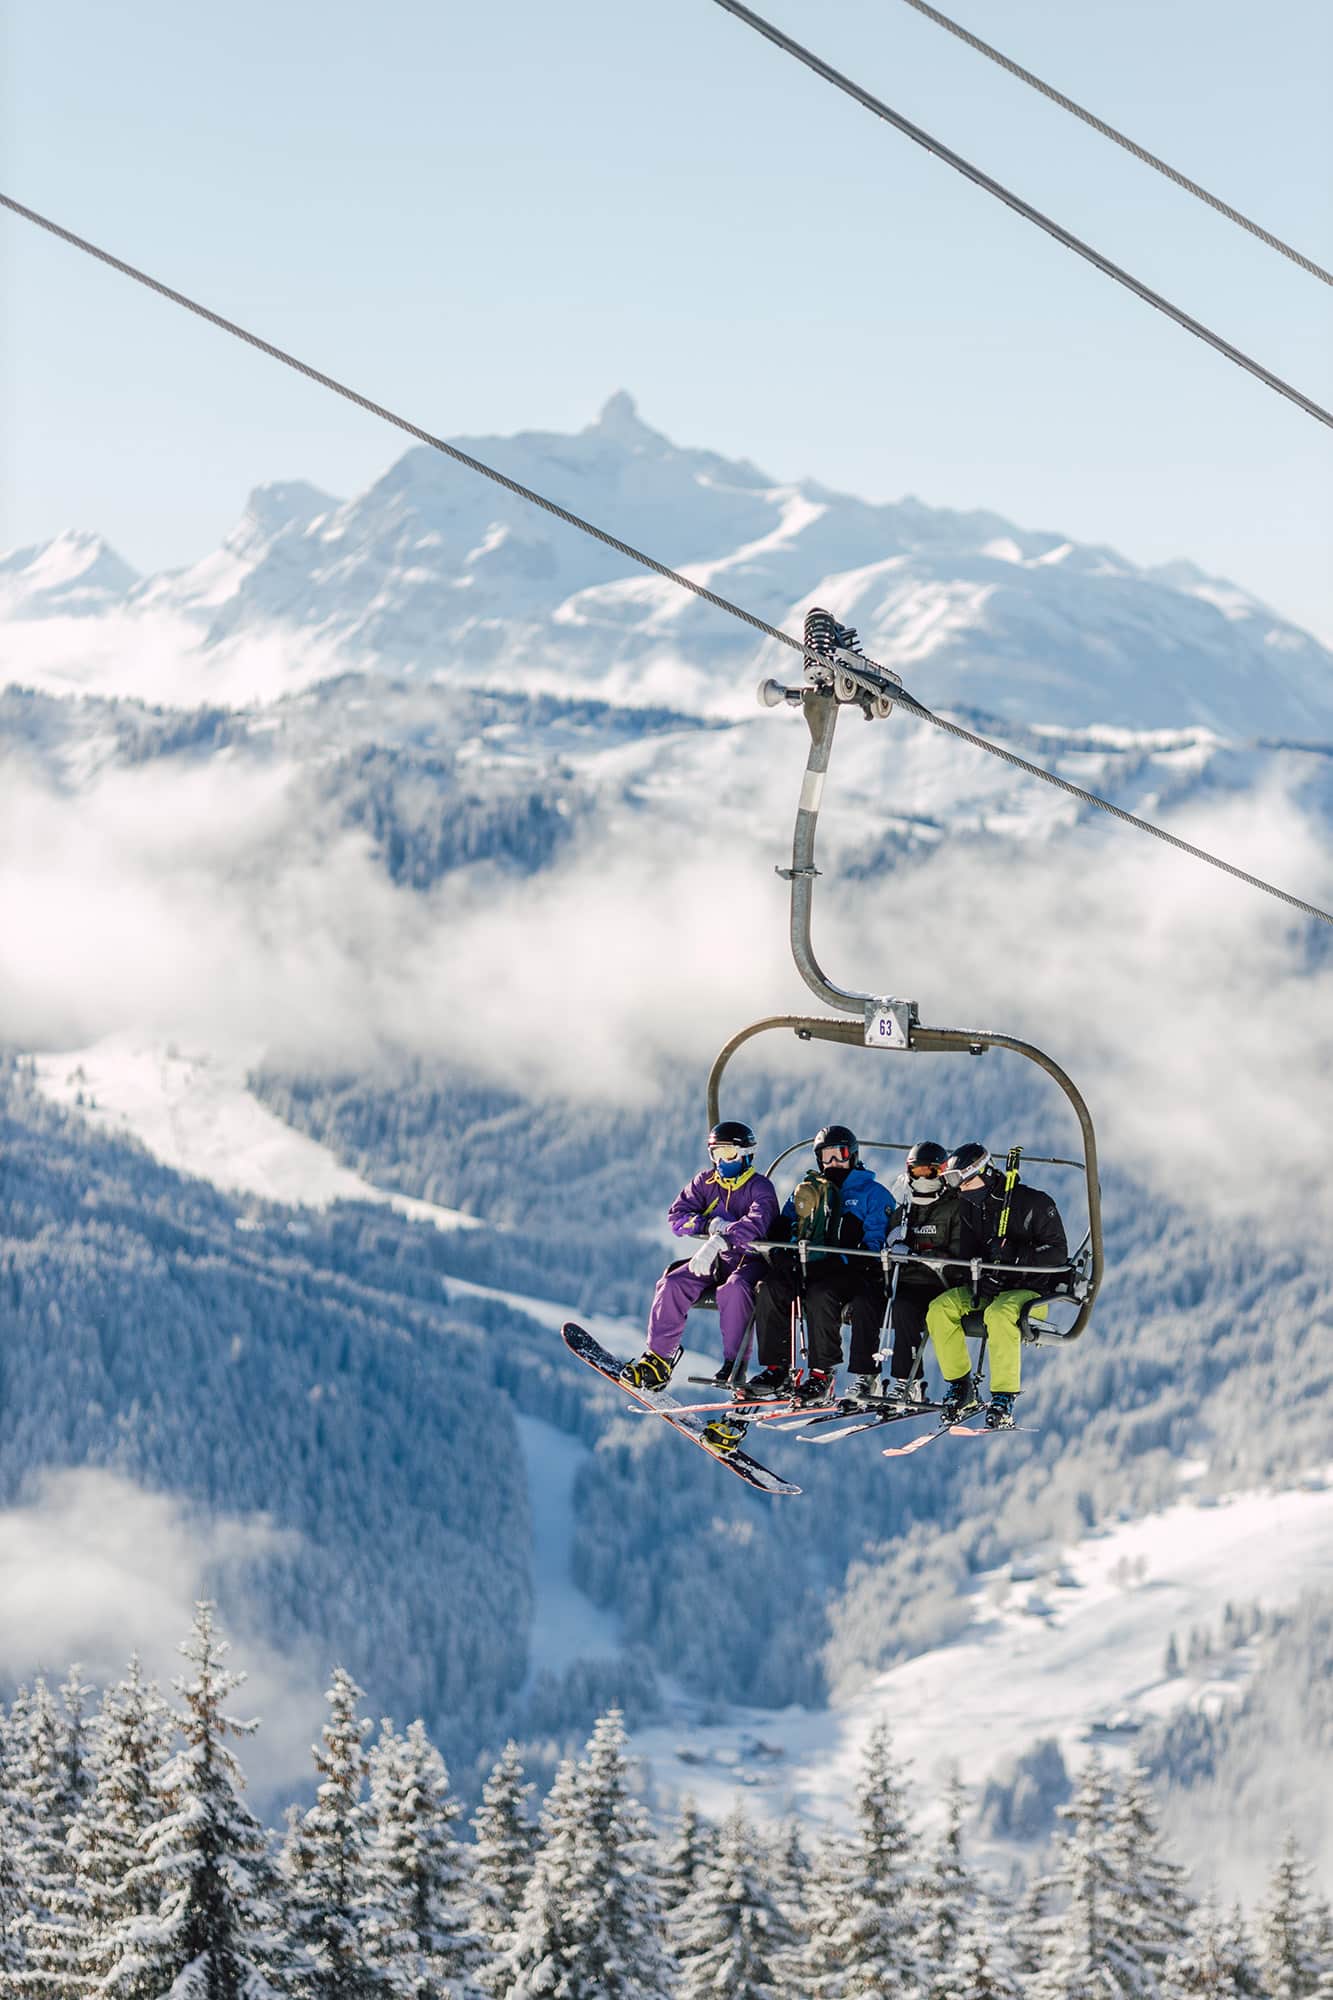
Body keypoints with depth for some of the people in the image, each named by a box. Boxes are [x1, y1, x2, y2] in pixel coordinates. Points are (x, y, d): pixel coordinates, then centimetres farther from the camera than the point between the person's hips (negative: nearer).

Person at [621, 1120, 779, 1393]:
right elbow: (677, 1216, 1)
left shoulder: (760, 1187, -8)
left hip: (749, 1259, -5)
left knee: (734, 1289, -37)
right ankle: (658, 1360, -16)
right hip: (713, 1260, 5)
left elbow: (757, 1223, -28)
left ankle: (734, 1364, -31)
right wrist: (709, 1225, -19)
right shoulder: (705, 1181, 10)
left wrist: (719, 1240, -42)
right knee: (672, 1284, -19)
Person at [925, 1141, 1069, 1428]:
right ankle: (961, 1390, -7)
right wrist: (981, 1278, -16)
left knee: (999, 1313, -37)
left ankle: (1003, 1402, -34)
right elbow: (968, 1256, 6)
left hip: (1032, 1292, -6)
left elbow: (1057, 1254, -13)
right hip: (988, 1289, 6)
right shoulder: (970, 1208, 7)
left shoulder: (1034, 1203, -11)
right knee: (939, 1309, -16)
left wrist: (1015, 1254, -26)